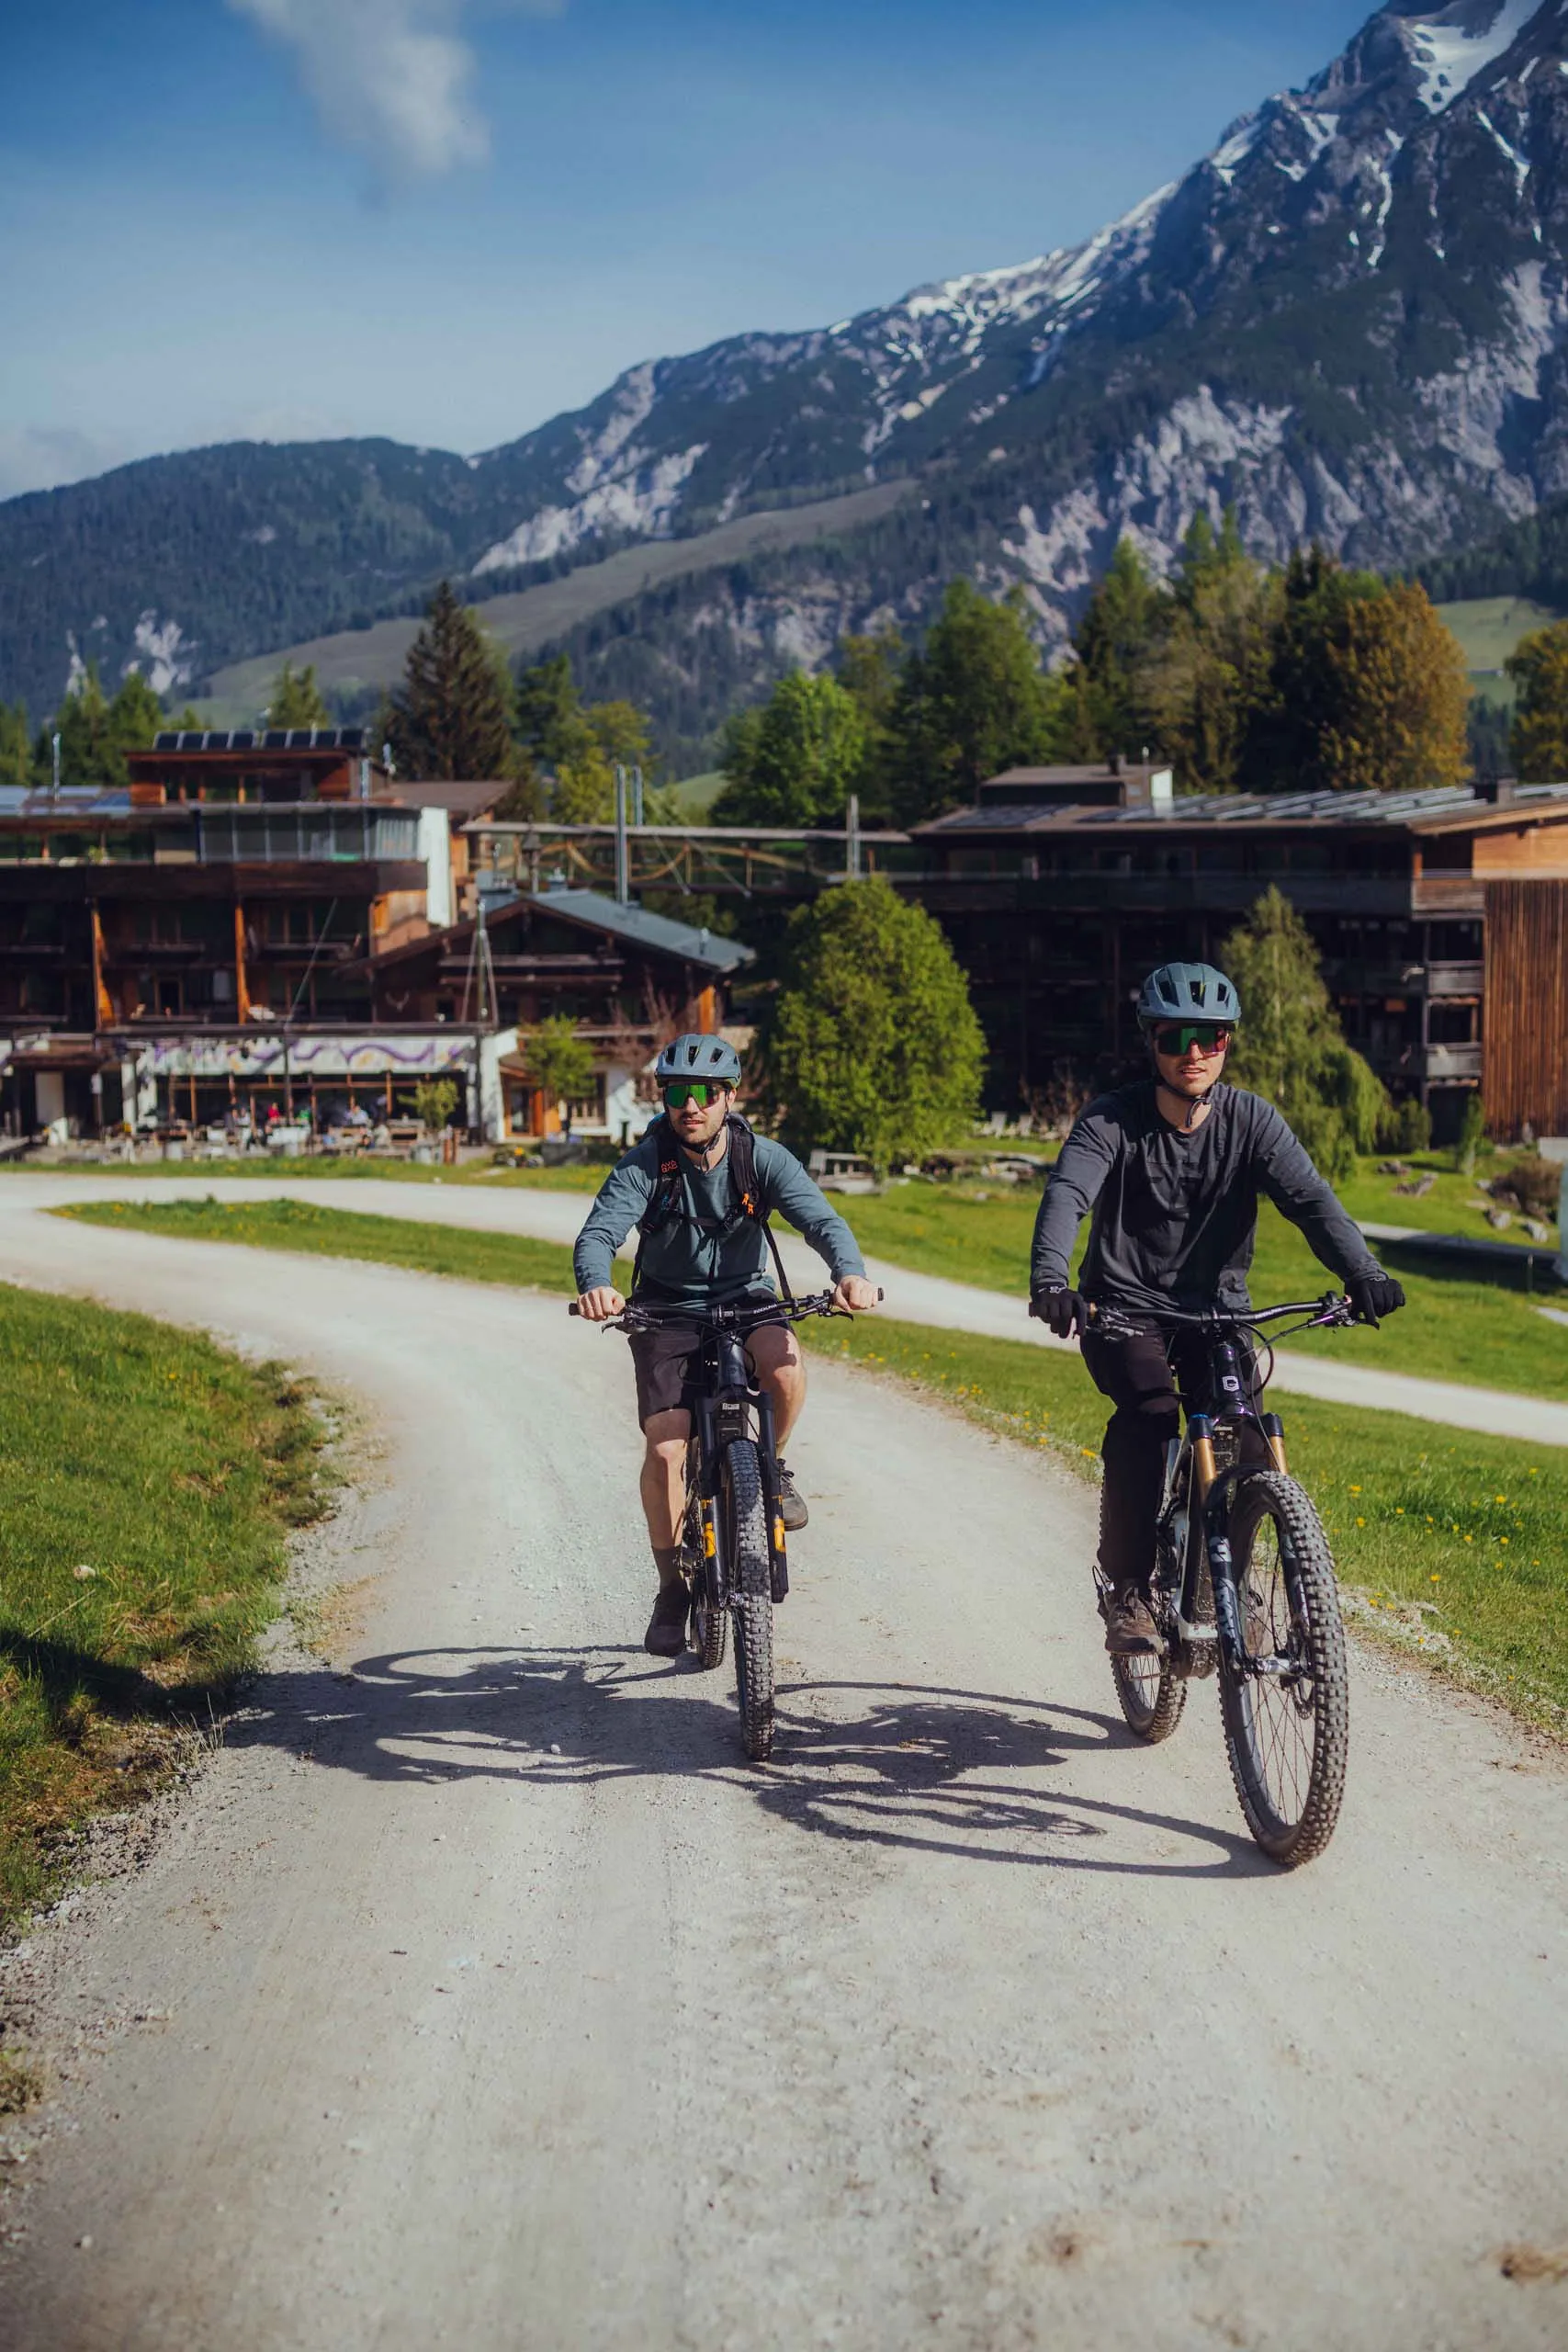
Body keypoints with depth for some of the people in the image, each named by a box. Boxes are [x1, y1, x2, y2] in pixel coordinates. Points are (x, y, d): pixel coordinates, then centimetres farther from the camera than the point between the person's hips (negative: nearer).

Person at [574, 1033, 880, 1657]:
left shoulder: (763, 1158, -12)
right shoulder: (644, 1166, -15)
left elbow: (819, 1218, -25)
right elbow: (598, 1232, -28)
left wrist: (850, 1272, -46)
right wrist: (595, 1284, -52)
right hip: (666, 1310, 0)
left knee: (783, 1362, -34)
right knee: (664, 1450, -14)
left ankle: (771, 1465, -2)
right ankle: (672, 1586, 8)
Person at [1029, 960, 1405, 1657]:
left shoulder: (1251, 1121, -5)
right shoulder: (1112, 1121, -11)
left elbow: (1310, 1198, -18)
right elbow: (1065, 1195, -27)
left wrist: (1362, 1273, -36)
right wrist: (1050, 1280, -48)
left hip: (1216, 1306, 2)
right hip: (1125, 1307, -2)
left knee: (1244, 1434, -19)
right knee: (1148, 1416, -29)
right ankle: (1124, 1590, -14)